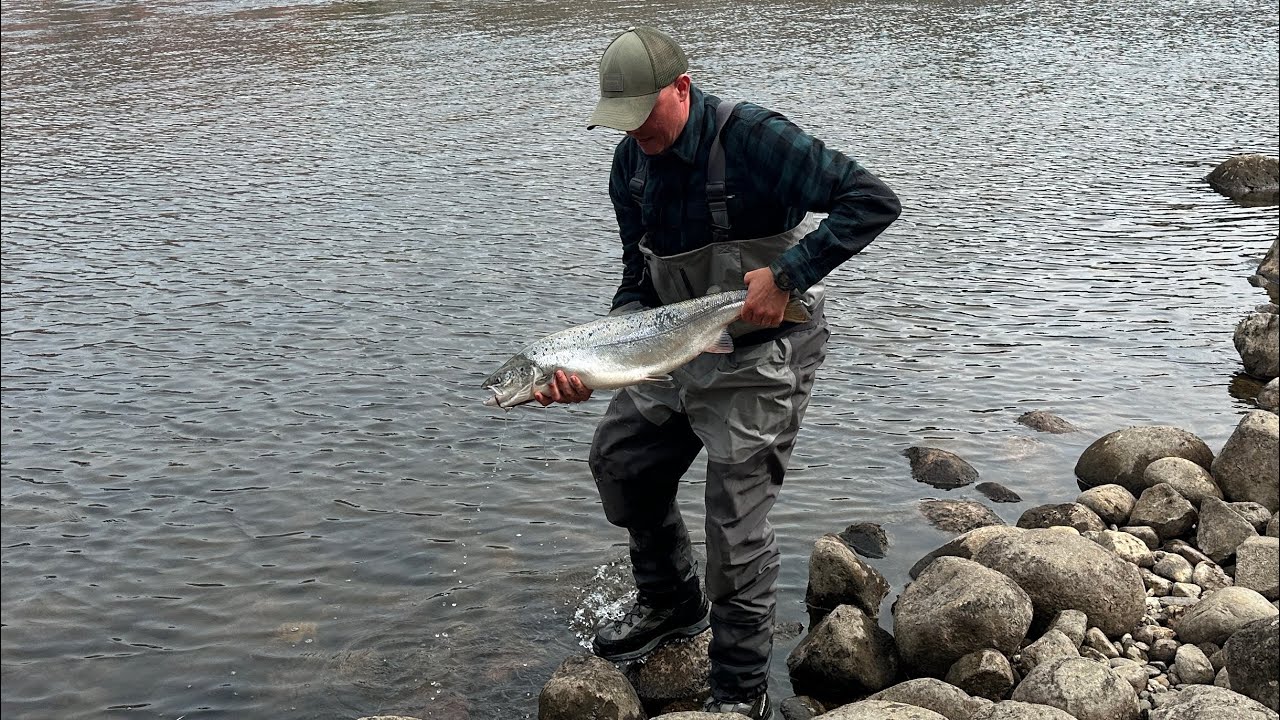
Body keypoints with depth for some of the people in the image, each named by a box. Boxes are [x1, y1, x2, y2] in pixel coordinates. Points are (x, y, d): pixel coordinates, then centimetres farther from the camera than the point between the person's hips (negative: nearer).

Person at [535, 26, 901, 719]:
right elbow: (639, 279, 5)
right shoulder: (632, 164, 0)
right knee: (617, 461, 15)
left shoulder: (753, 138, -22)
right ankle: (671, 605, 37)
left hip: (761, 356, -8)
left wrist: (786, 275, -30)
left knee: (736, 520, -7)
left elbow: (873, 201, -26)